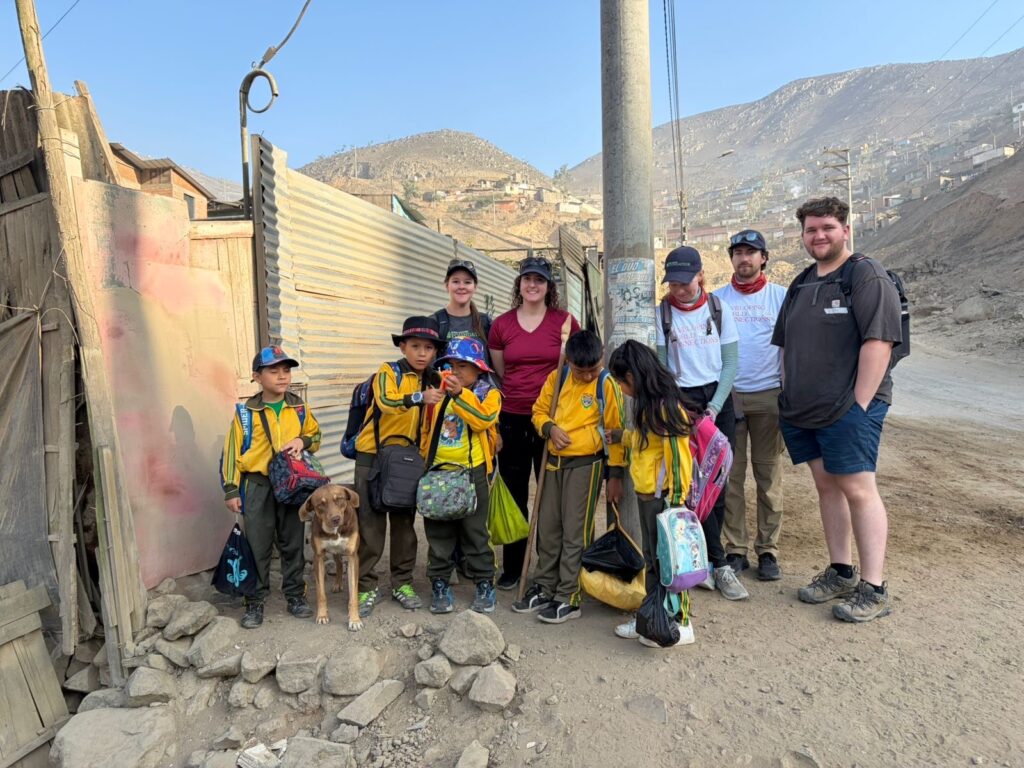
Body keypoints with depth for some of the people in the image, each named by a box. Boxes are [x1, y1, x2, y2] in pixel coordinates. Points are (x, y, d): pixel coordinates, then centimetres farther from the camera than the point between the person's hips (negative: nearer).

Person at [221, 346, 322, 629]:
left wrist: (302, 441, -9)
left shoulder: (299, 408, 2)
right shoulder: (246, 412, -5)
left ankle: (295, 595, 26)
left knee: (292, 543, 12)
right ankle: (255, 601, 21)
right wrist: (231, 489, -4)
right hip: (257, 485, -2)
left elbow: (315, 435, 14)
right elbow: (232, 452, -2)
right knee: (257, 546, 6)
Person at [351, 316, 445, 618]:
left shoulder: (432, 380, 4)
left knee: (404, 521, 11)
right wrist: (420, 397, -48)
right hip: (373, 456, -4)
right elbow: (386, 402, -32)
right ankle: (367, 586, 14)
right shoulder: (388, 372, -11)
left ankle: (402, 582, 25)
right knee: (371, 523, 1)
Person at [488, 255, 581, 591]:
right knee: (514, 495, 10)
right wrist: (494, 418, 10)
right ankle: (512, 567, 24)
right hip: (512, 419, 2)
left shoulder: (565, 322, -2)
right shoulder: (501, 324, 4)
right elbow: (498, 374, 12)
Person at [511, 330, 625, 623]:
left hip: (586, 465, -5)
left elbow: (615, 431, -7)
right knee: (547, 528, 13)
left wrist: (615, 475, -8)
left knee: (575, 533, 1)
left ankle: (568, 598, 13)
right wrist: (550, 428, -10)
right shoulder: (557, 378, 4)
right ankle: (544, 588, 28)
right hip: (553, 462, 5)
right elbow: (539, 411, 13)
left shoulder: (607, 385, -9)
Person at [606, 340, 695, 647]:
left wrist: (675, 501, -20)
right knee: (651, 559, 18)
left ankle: (680, 623, 19)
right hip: (645, 496, 9)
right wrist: (620, 436, 33)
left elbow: (678, 458, -21)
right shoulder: (647, 406, 8)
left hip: (663, 498, -9)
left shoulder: (666, 408, -21)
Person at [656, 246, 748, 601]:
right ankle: (719, 564, 3)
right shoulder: (661, 313, -1)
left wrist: (715, 407, -7)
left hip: (718, 399, 3)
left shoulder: (718, 308, 3)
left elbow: (730, 364, 2)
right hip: (681, 399, -2)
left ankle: (702, 559, 17)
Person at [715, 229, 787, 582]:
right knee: (730, 475, 2)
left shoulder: (781, 296, 7)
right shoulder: (716, 299, 8)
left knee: (769, 474, 3)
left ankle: (768, 550, 13)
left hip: (768, 396, 0)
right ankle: (735, 549, 11)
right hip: (726, 396, 1)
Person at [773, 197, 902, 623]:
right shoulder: (801, 284, 17)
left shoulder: (866, 276, -5)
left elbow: (879, 342, -14)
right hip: (803, 412, 7)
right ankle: (840, 573, 23)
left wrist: (859, 404, -17)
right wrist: (788, 399, 12)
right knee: (826, 486, 12)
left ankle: (873, 588, 6)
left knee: (857, 489, -4)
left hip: (849, 409, -7)